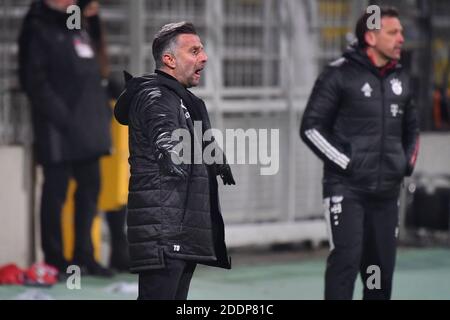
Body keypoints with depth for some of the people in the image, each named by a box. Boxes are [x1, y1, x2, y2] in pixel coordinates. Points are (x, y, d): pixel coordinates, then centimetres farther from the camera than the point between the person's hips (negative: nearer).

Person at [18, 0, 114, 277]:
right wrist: (60, 115, -18)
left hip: (88, 128, 8)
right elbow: (34, 80, -13)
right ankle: (55, 259, 4)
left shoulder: (79, 30, 19)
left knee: (90, 187, 9)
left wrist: (104, 110, 13)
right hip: (59, 129, -8)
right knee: (56, 191, -2)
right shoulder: (38, 30, -6)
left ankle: (84, 255, 17)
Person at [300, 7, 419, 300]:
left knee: (382, 266, 8)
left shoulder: (401, 78, 11)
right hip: (347, 188, -6)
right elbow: (311, 127, -7)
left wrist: (408, 162, 12)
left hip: (386, 191, 6)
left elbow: (411, 128, 26)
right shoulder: (340, 75, -7)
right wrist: (345, 162, -11)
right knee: (346, 259, -13)